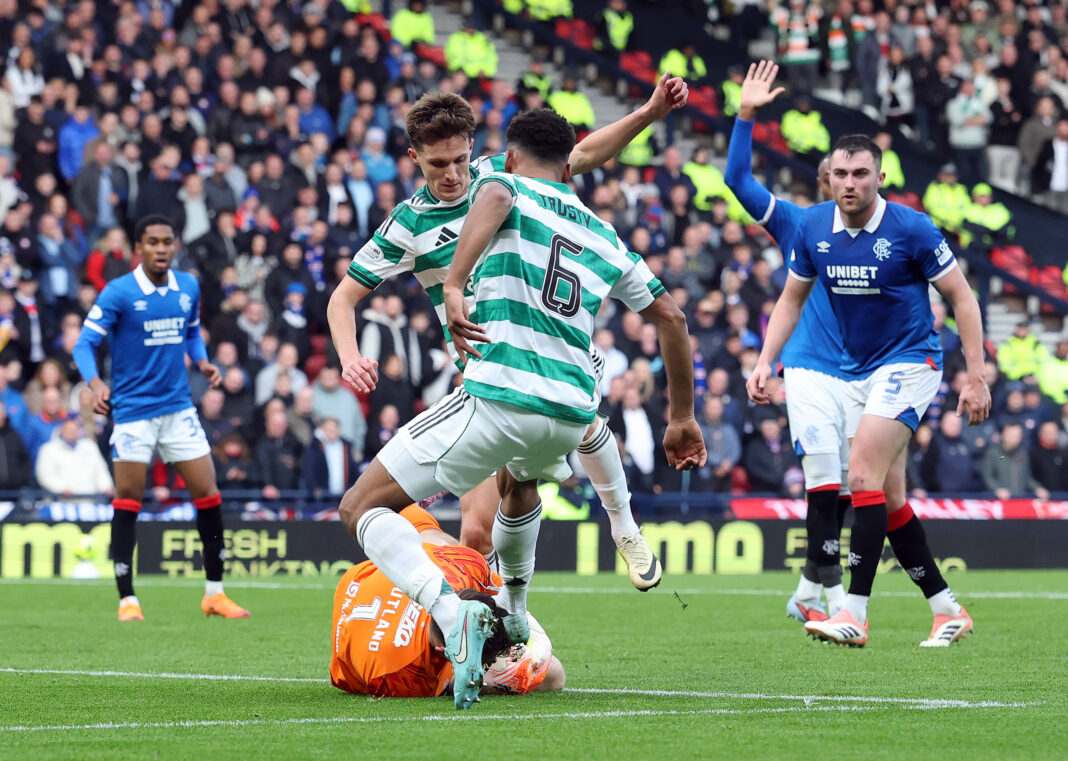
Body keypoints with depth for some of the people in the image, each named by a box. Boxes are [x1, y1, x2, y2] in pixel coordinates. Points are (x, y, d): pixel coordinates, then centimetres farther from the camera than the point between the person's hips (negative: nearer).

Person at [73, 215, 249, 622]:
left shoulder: (188, 288, 4)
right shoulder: (118, 293, -11)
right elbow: (84, 344, -10)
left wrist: (202, 361, 1)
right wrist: (95, 383, -27)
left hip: (178, 407, 4)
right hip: (132, 409, -4)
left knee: (207, 494, 1)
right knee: (127, 501, -5)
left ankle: (214, 593, 13)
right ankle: (127, 599, 4)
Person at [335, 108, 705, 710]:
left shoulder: (506, 186, 6)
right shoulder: (604, 236, 22)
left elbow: (494, 198, -21)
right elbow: (670, 316, 25)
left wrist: (454, 287, -33)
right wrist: (683, 420, 33)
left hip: (497, 399, -6)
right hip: (572, 413, 6)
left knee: (363, 508, -1)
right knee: (519, 476, 43)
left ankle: (450, 612, -26)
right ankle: (514, 614, 47)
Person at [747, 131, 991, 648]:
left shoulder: (911, 229, -15)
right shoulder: (812, 228, -2)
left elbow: (961, 298, -8)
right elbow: (792, 299, 13)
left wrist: (976, 377, -11)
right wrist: (766, 361, 1)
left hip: (910, 363, -6)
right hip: (855, 371, 6)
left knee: (863, 475, -21)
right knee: (888, 500, 6)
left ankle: (855, 614, -22)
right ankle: (947, 610, 18)